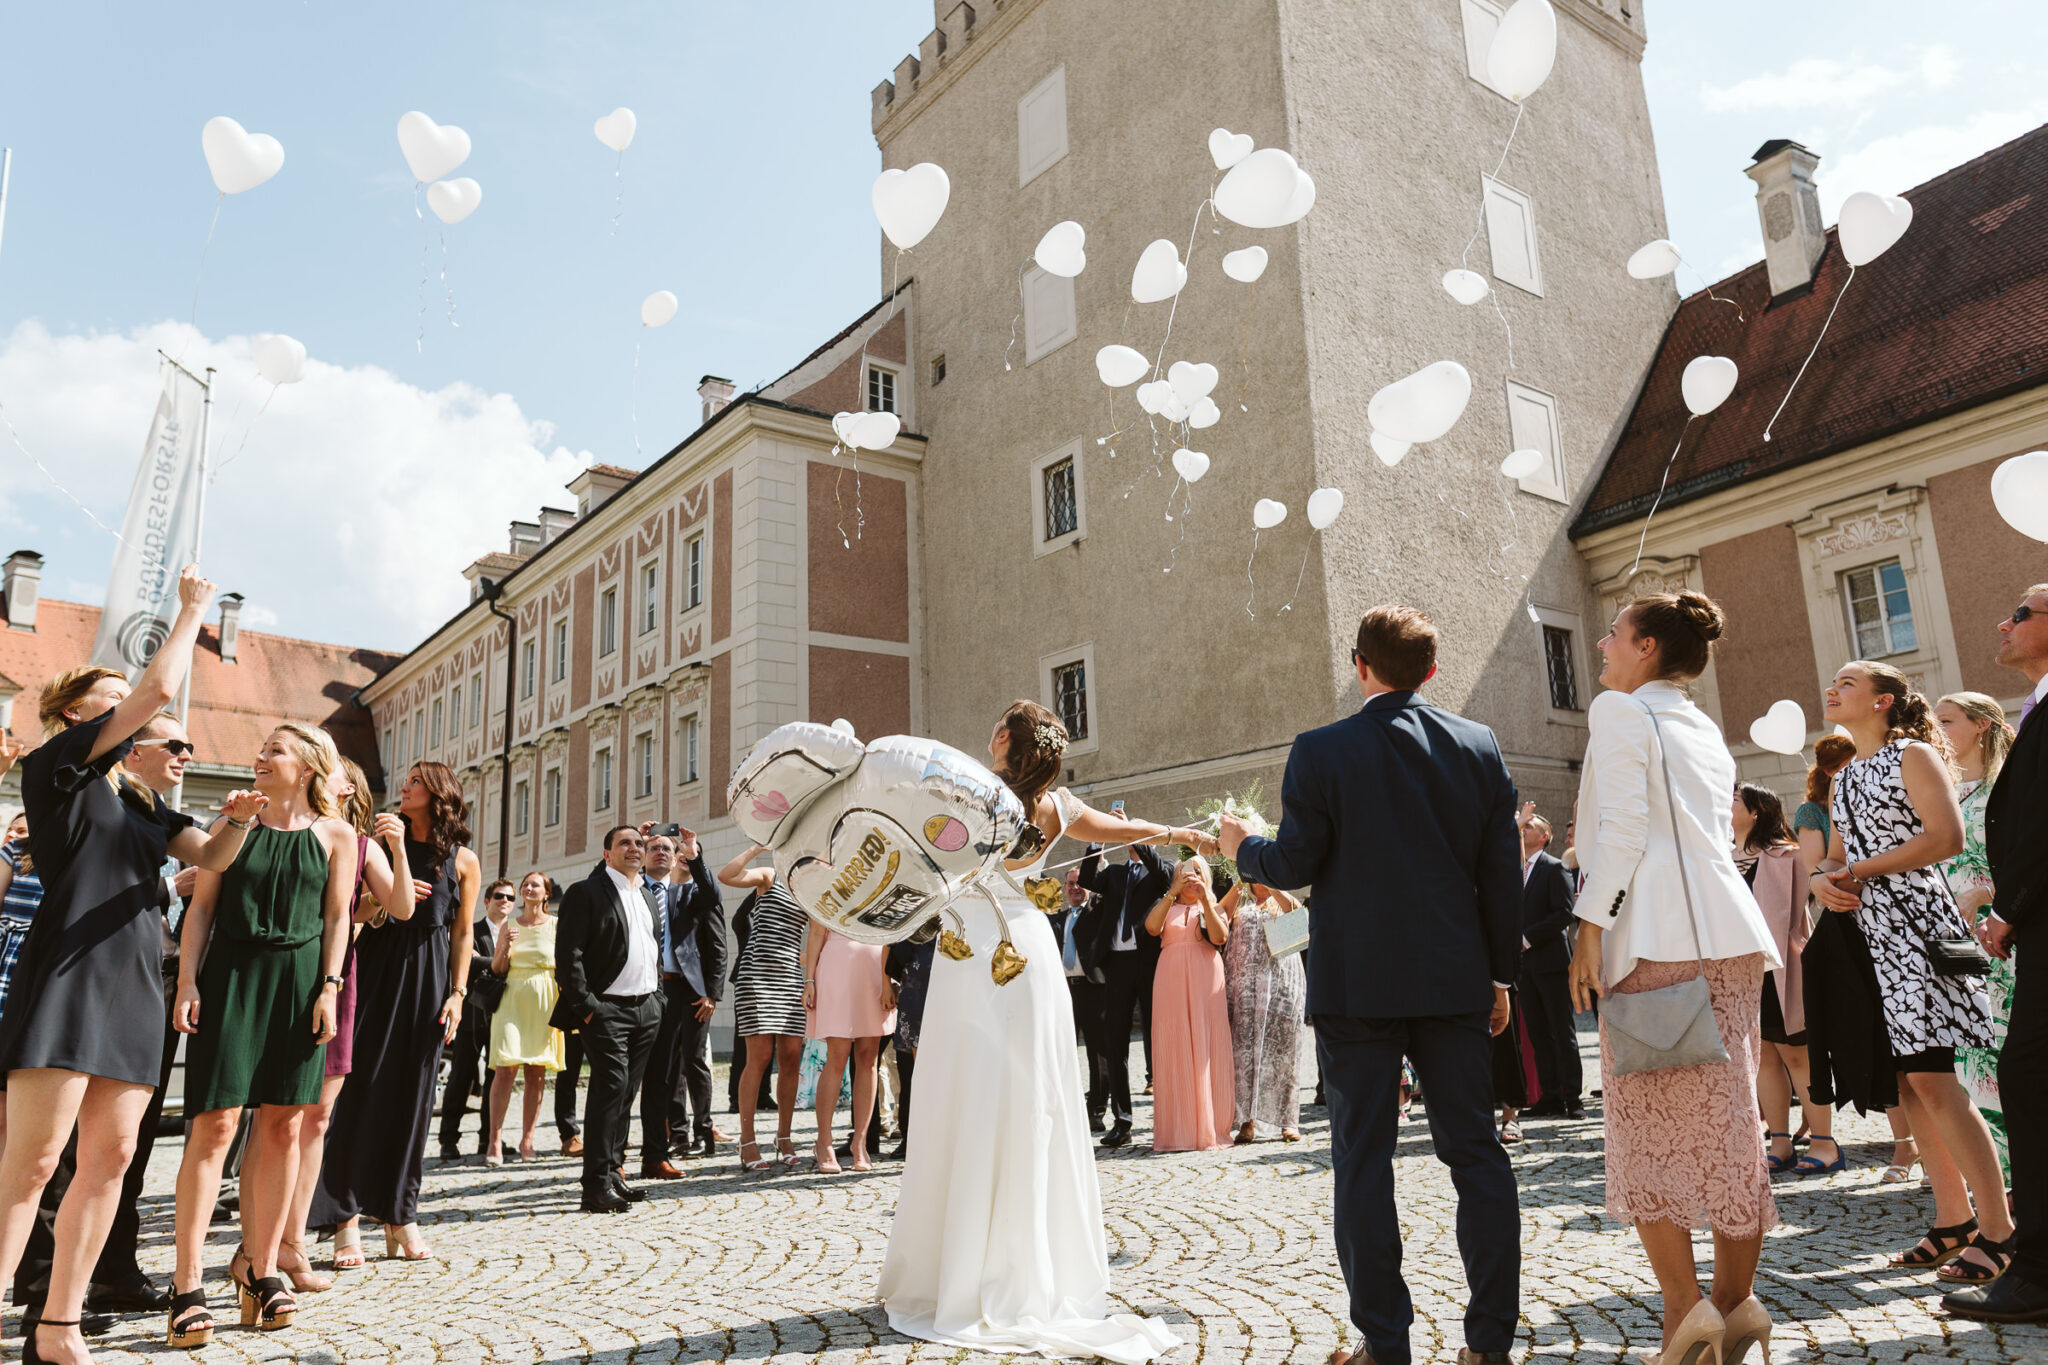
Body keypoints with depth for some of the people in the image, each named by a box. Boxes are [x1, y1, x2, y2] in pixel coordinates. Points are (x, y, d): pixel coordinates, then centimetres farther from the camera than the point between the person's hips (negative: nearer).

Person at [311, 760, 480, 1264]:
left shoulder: (463, 860, 6)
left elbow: (463, 934, 6)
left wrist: (457, 993, -1)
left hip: (428, 977, 0)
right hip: (376, 965, 0)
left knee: (412, 1091, 3)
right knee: (360, 1085, -5)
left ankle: (399, 1216, 12)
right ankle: (346, 1216, 2)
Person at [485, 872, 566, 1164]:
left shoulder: (556, 925, 4)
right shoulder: (510, 924, 10)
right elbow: (496, 969, 12)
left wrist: (563, 1006, -7)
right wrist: (505, 946, -7)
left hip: (544, 1003, -1)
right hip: (512, 1000, 1)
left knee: (537, 1073, 1)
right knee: (504, 1068, -11)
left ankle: (527, 1140, 8)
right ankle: (495, 1140, -7)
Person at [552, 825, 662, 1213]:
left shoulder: (648, 897, 19)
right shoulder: (585, 893, -4)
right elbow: (568, 955, -11)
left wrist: (657, 1000, 15)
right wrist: (585, 1006, -16)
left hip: (646, 1010, 7)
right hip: (607, 1009, -7)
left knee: (626, 1093, 10)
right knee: (611, 1086, -12)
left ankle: (612, 1172, 18)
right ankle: (597, 1186, -7)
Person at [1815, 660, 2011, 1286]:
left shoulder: (1914, 755, -3)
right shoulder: (1845, 777, 20)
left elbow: (1947, 837, -15)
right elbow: (1836, 856, 22)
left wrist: (1859, 872, -12)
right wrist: (1823, 880, -1)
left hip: (1916, 922, -8)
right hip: (1870, 935, 8)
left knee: (1931, 1079, -12)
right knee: (1908, 1082, 8)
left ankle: (1999, 1230, -3)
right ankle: (1953, 1220, 16)